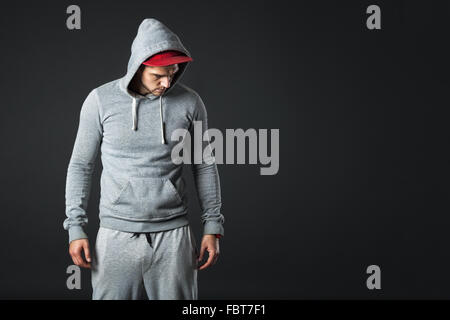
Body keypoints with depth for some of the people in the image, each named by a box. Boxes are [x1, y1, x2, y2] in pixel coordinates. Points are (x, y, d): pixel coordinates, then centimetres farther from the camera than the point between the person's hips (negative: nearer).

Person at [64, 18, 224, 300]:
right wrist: (76, 228, 1)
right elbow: (81, 165, 5)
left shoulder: (190, 102, 0)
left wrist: (213, 226, 6)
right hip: (117, 235, 0)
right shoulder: (100, 100, -2)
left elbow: (204, 165, 9)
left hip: (174, 234, 1)